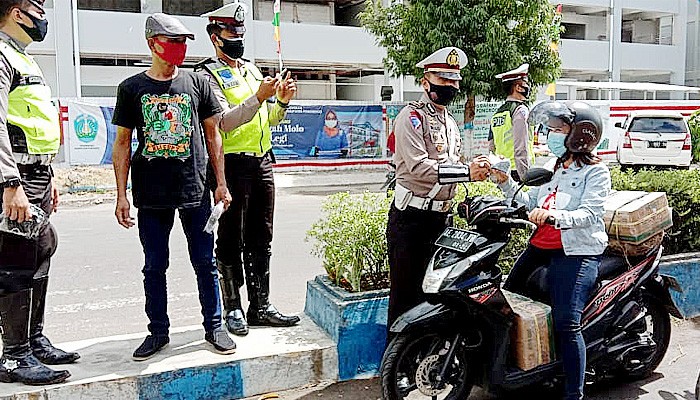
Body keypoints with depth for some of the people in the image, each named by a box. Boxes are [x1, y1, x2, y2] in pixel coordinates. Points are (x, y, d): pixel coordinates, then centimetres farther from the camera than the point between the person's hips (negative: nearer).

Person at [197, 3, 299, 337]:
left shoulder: (251, 70, 17)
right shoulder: (209, 75, -5)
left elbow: (270, 119, 19)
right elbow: (224, 122, -18)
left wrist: (282, 101, 1)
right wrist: (260, 97, -25)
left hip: (262, 162, 7)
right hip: (233, 165, -7)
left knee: (261, 239, 11)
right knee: (231, 240, 2)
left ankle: (260, 306, 21)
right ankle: (233, 309, 13)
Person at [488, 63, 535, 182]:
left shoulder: (497, 113, 15)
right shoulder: (520, 110, -9)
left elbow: (492, 147, 16)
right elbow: (522, 149, -16)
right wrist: (527, 179, -16)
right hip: (517, 171, -8)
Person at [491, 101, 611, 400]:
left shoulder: (596, 172, -1)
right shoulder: (555, 168, 23)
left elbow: (588, 214, -16)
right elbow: (530, 201, 21)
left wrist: (553, 215, -34)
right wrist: (505, 182, 8)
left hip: (576, 251, -8)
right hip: (541, 247, 8)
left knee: (566, 322, -18)